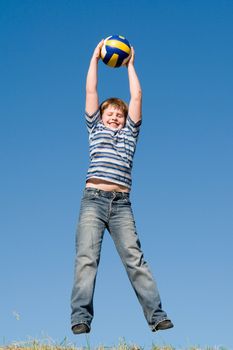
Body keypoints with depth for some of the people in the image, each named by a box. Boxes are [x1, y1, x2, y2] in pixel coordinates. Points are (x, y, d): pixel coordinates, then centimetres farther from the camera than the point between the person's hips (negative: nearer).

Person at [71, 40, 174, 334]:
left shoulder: (130, 133, 24)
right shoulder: (95, 129, 23)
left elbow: (136, 96, 20)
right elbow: (91, 91, 19)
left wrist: (129, 64, 28)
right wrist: (95, 58, 23)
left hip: (122, 203, 1)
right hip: (93, 199, -1)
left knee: (135, 258, -8)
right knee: (86, 257, -12)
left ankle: (156, 315, -12)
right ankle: (80, 318, -18)